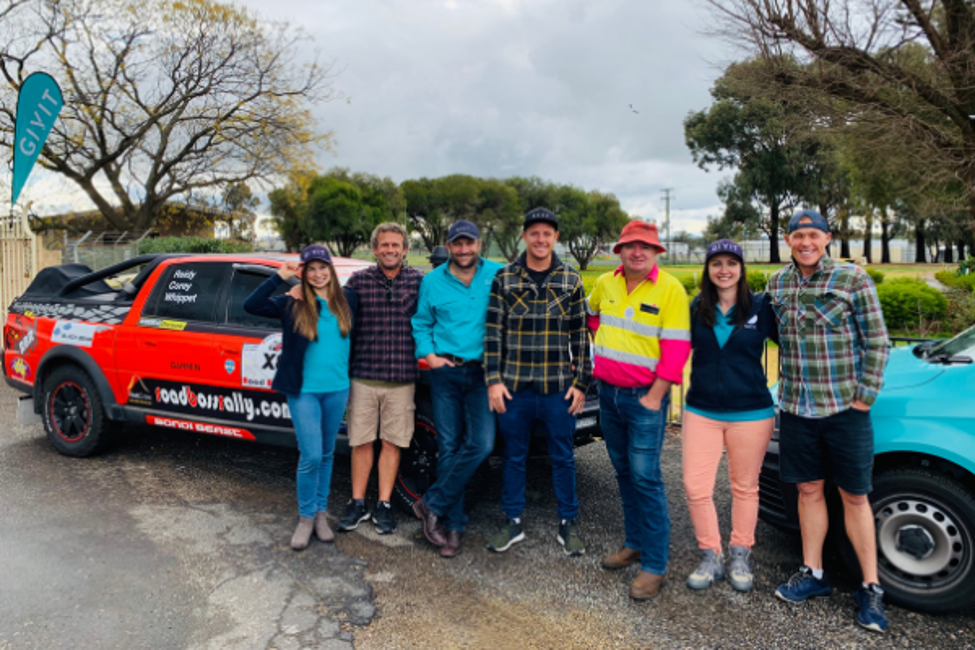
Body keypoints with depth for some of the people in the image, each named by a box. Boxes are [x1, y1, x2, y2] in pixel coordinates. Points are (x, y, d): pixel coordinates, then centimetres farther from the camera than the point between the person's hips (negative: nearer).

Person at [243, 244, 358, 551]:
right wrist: (279, 277, -17)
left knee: (326, 454, 14)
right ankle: (306, 517, 15)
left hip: (337, 390, 3)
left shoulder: (347, 301, 3)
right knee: (311, 457, -5)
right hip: (304, 391, -3)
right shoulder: (293, 304, -4)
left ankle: (321, 513, 29)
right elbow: (251, 305, -13)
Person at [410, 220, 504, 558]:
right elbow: (421, 323, 14)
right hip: (445, 373, 1)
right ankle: (454, 525, 16)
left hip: (482, 372, -1)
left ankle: (432, 505, 4)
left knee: (481, 443, -14)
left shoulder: (498, 276, 1)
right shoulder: (432, 281, 7)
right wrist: (429, 355, 0)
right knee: (449, 448, 4)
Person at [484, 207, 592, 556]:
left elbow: (580, 335, 5)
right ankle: (513, 523, 27)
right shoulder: (504, 278, 2)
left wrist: (580, 382, 0)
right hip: (514, 387, 0)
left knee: (563, 458, 10)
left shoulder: (570, 280, 4)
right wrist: (493, 379, -5)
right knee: (513, 456, 11)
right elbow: (493, 331, 1)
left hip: (558, 388, 0)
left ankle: (568, 524, 26)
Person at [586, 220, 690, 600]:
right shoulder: (605, 283, 7)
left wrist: (654, 397, -16)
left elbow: (676, 350, -14)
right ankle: (634, 543, 30)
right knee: (623, 472, 15)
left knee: (645, 479, -6)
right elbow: (591, 313, 30)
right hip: (607, 391, 6)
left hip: (644, 397, -6)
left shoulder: (670, 290, -10)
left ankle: (654, 565, 4)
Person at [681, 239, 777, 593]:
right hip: (701, 412, 2)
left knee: (745, 487, 13)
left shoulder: (760, 307, -4)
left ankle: (740, 556, 32)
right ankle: (711, 557, 20)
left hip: (750, 413, -1)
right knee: (695, 487, 0)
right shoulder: (696, 309, 2)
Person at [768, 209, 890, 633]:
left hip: (844, 408, -3)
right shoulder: (777, 283, 5)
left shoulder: (853, 279, -7)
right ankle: (812, 574, 24)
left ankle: (871, 588, 17)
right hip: (796, 408, 4)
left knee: (854, 496, 4)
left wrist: (865, 396, -8)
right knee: (809, 490, 12)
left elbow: (877, 342, -5)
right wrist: (784, 386, 9)